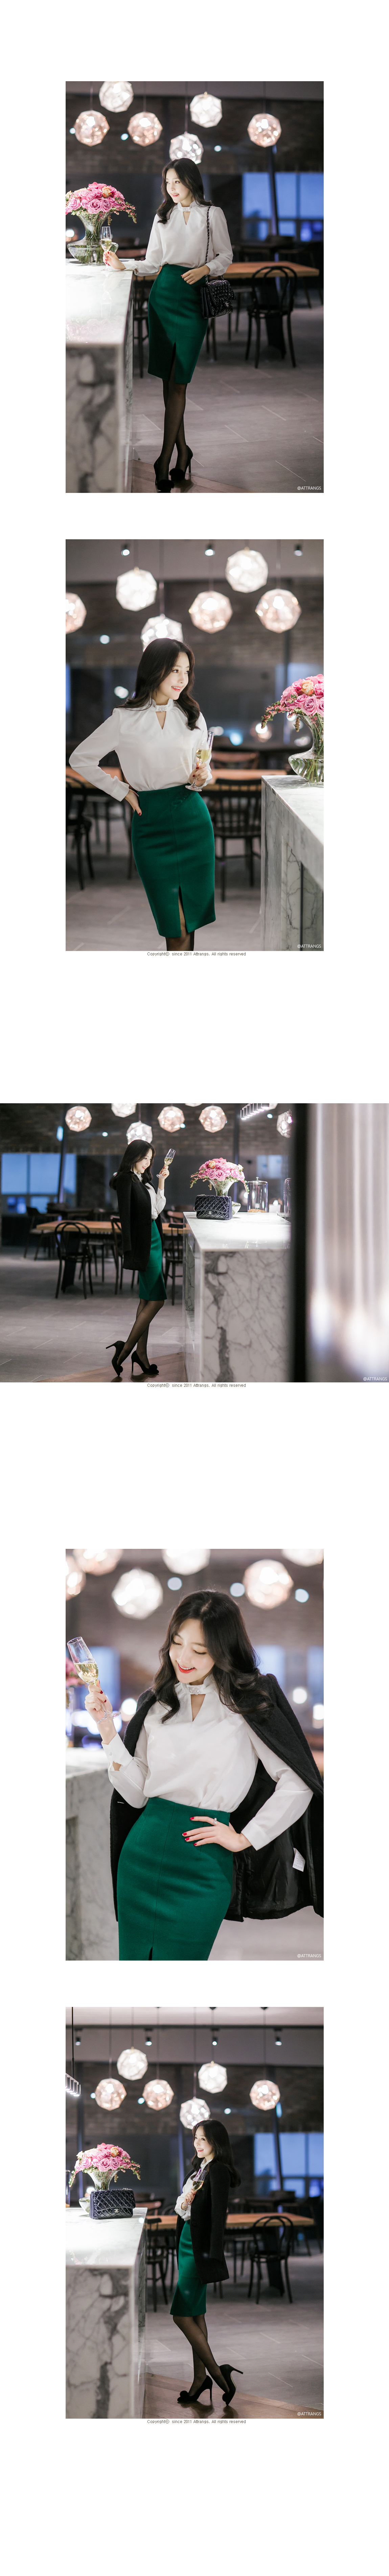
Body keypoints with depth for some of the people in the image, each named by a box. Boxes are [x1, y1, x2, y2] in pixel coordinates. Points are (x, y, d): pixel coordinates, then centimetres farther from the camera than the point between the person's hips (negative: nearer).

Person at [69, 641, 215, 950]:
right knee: (175, 923, -5)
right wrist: (123, 792, 2)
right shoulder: (126, 720, -1)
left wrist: (201, 778, -7)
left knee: (194, 912, 1)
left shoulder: (193, 717, 8)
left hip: (192, 818, 3)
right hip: (150, 820, -3)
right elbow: (81, 759, 6)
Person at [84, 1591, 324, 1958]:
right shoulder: (156, 1704, 8)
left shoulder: (247, 1706, -5)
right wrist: (108, 1732, -6)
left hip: (203, 1866, -4)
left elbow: (298, 1786, -7)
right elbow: (136, 1794, 3)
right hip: (142, 1856, 4)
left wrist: (245, 1839, -5)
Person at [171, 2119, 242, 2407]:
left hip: (201, 2247, -9)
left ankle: (217, 2373, -5)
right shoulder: (200, 2168, 13)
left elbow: (219, 2215, -19)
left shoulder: (219, 2171, -14)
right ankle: (201, 2378, 16)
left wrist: (213, 2256, -22)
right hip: (187, 2241, 9)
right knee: (196, 2316, 11)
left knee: (182, 2316, -11)